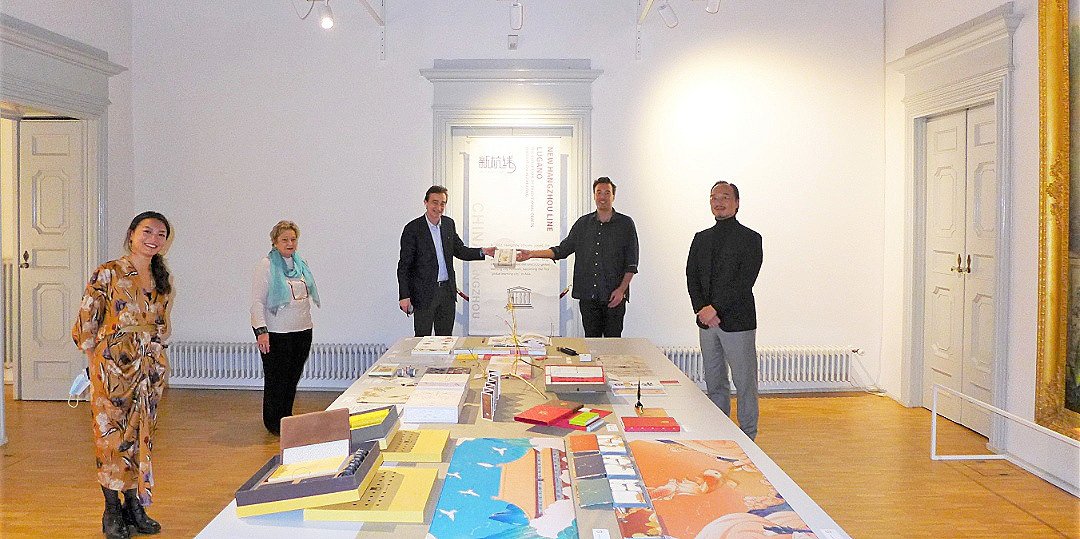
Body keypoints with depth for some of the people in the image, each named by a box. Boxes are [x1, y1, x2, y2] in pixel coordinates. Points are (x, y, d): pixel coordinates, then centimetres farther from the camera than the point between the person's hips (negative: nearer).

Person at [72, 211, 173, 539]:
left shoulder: (161, 279, 9)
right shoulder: (108, 273, -8)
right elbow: (86, 321, -5)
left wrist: (155, 356, 14)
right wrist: (97, 360, -1)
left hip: (150, 367, 5)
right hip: (112, 366, -5)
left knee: (140, 435, 11)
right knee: (112, 434, 2)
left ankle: (134, 506, 22)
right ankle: (112, 512, 14)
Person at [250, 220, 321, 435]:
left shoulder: (300, 264, 12)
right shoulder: (266, 265, -8)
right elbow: (257, 301, -11)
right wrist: (261, 330, -19)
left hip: (302, 331, 6)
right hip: (276, 333, -6)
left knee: (293, 378, 12)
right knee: (276, 379, 2)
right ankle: (274, 423, 16)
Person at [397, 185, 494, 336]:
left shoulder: (449, 224, 7)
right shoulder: (413, 228, -10)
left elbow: (460, 250, 15)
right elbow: (404, 265, -9)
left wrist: (482, 251, -3)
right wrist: (404, 296, -14)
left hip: (447, 290, 5)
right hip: (424, 293, -5)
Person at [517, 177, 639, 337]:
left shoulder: (625, 223, 2)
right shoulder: (583, 223, 12)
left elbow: (631, 263, 0)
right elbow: (563, 249, 14)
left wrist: (621, 289, -9)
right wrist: (531, 254, 6)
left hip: (613, 296, -3)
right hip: (588, 294, 3)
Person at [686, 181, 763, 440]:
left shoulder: (750, 239, -3)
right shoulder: (701, 238, 14)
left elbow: (744, 282, -12)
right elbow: (692, 278, 8)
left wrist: (715, 308, -16)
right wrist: (702, 310, -7)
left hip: (737, 321, -5)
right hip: (706, 321, 5)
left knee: (745, 383, 0)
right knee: (714, 383, 13)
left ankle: (747, 437, 11)